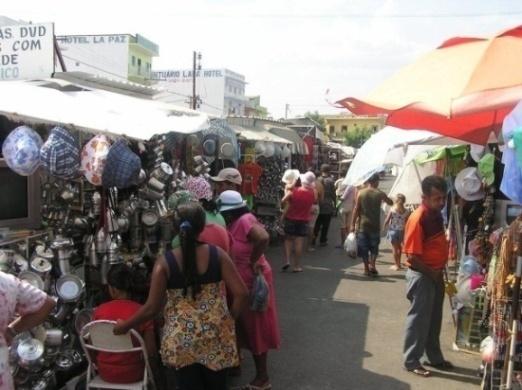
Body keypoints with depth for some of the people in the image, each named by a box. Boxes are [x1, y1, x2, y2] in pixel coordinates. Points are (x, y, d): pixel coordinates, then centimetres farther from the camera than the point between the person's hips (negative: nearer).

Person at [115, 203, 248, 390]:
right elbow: (241, 294, -13)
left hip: (181, 340, -1)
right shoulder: (217, 254, -9)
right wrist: (230, 318, 4)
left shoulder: (165, 262, -11)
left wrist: (125, 325, 7)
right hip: (216, 337, 1)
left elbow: (152, 308, -8)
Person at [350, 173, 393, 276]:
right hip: (375, 225, 0)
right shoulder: (380, 193, -4)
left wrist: (353, 224, -2)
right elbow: (391, 203, 13)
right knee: (374, 247, 14)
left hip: (362, 225, 0)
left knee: (363, 248, 8)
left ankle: (367, 268, 11)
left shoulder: (361, 193, -4)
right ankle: (372, 264, -2)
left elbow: (356, 209, -6)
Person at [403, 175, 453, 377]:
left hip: (436, 274, 9)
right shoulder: (418, 218, -22)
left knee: (434, 319, 18)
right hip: (421, 276, -8)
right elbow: (413, 257, -23)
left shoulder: (436, 214, 6)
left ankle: (435, 357, 32)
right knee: (419, 319, 1)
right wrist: (431, 273, -12)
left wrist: (439, 272, 11)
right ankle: (411, 361, 14)